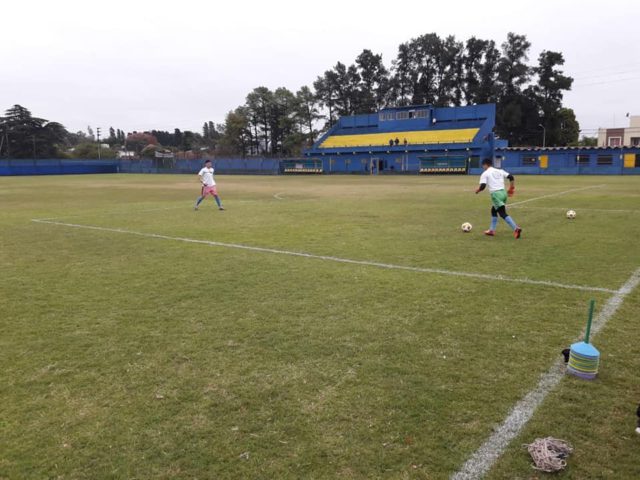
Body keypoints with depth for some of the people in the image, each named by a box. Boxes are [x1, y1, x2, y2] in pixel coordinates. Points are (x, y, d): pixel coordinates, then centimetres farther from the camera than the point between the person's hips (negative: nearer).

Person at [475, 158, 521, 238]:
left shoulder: (485, 174, 1)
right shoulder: (500, 171, 18)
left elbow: (483, 186, -10)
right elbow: (511, 177, 10)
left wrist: (477, 190, 11)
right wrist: (511, 188, 20)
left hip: (496, 194, -7)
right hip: (503, 192, 7)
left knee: (503, 214, -8)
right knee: (494, 211, 22)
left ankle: (516, 228, -23)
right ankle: (492, 230, 25)